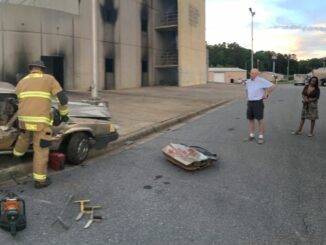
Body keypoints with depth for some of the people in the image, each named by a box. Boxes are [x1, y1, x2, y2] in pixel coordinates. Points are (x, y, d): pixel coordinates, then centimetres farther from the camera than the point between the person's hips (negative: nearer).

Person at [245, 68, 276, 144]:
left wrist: (266, 94, -7)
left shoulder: (261, 81, -11)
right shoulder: (248, 82, 9)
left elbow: (272, 86, -10)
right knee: (250, 119, 9)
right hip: (250, 103, 7)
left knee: (260, 120, -3)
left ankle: (261, 137, 4)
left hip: (258, 103, -6)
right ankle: (251, 136, 18)